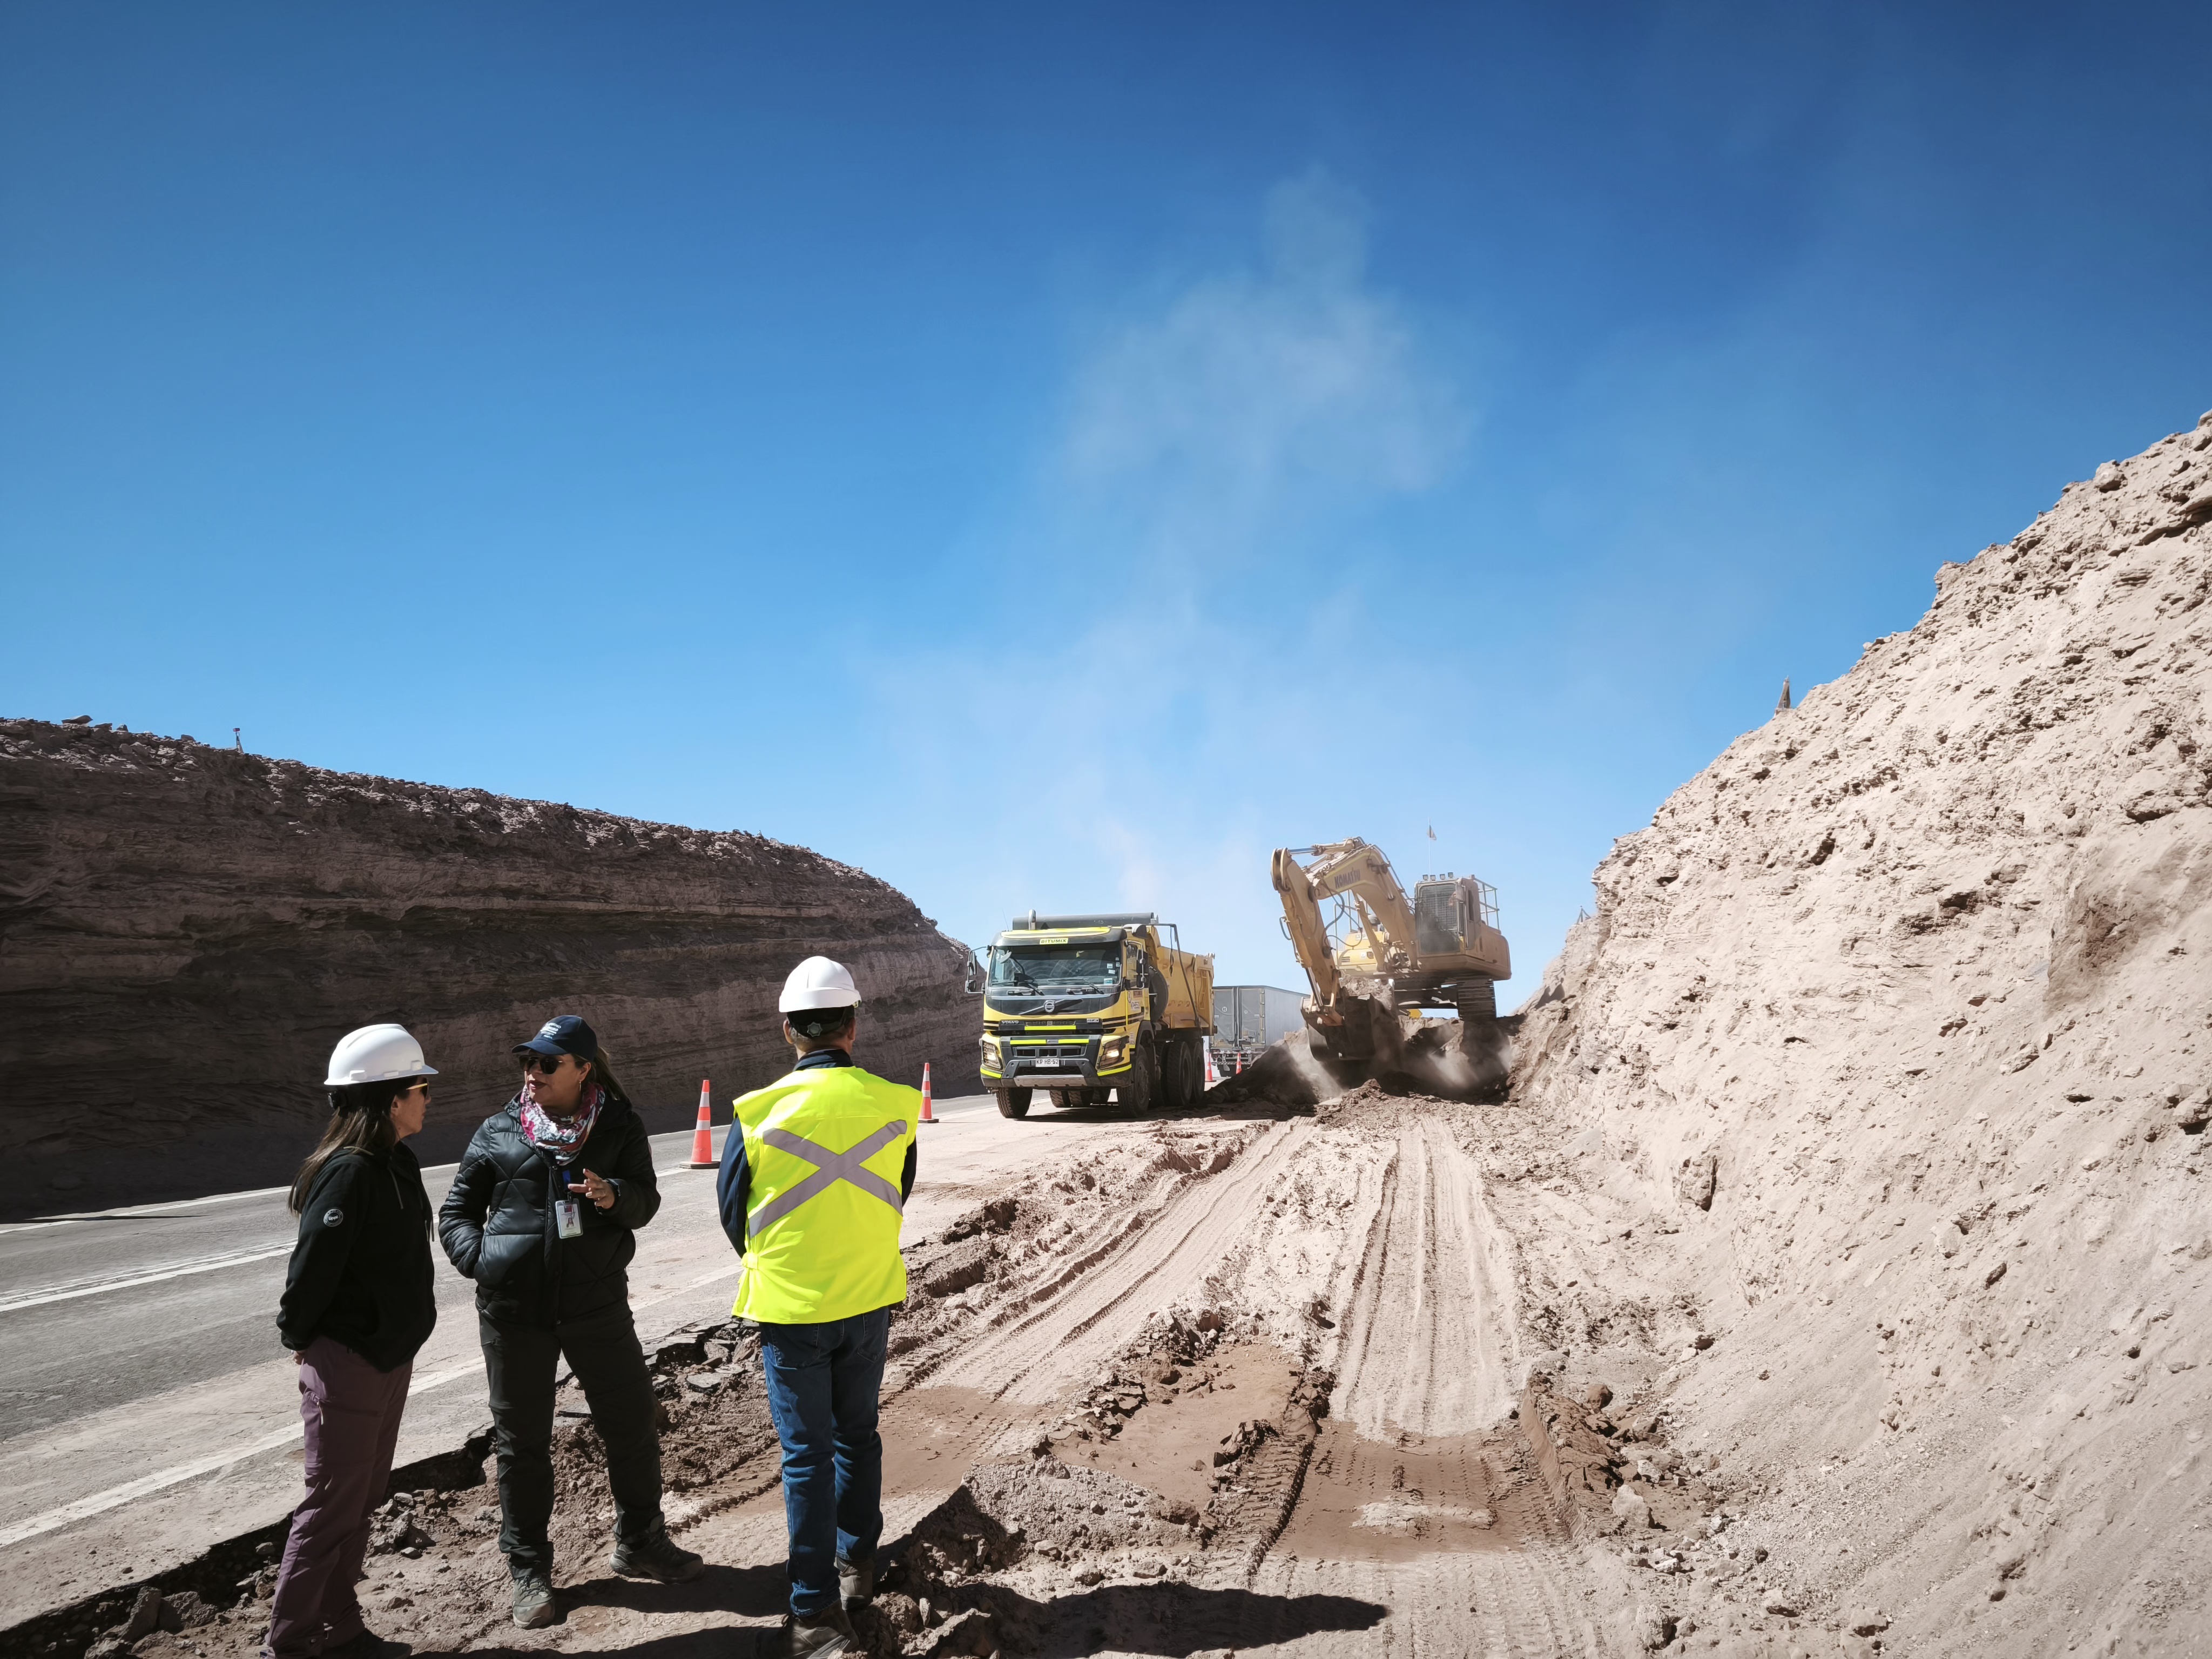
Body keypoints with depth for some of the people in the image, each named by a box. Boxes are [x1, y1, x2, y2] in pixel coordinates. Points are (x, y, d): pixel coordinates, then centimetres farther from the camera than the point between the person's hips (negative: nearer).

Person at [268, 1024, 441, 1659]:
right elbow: (312, 1266, -21)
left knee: (363, 1498, 17)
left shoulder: (398, 1164, 5)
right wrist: (298, 1338, -7)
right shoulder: (348, 1172, -23)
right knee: (333, 1505, 2)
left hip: (391, 1355, 9)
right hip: (347, 1361, -9)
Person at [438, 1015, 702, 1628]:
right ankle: (528, 1568, 25)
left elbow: (646, 1201, -1)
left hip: (597, 1302, 0)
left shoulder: (619, 1127, 1)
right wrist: (482, 1260, -9)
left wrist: (614, 1196, -24)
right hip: (513, 1310, 0)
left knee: (633, 1424, 7)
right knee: (522, 1441, 9)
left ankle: (639, 1541, 29)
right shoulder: (498, 1133, 2)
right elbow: (456, 1212, 9)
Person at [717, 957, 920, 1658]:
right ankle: (857, 1563, 35)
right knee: (856, 1435, 21)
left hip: (789, 1309, -2)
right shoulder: (894, 1106, -10)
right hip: (869, 1300, 2)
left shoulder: (759, 1113, -15)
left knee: (807, 1454, 7)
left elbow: (732, 1211, -2)